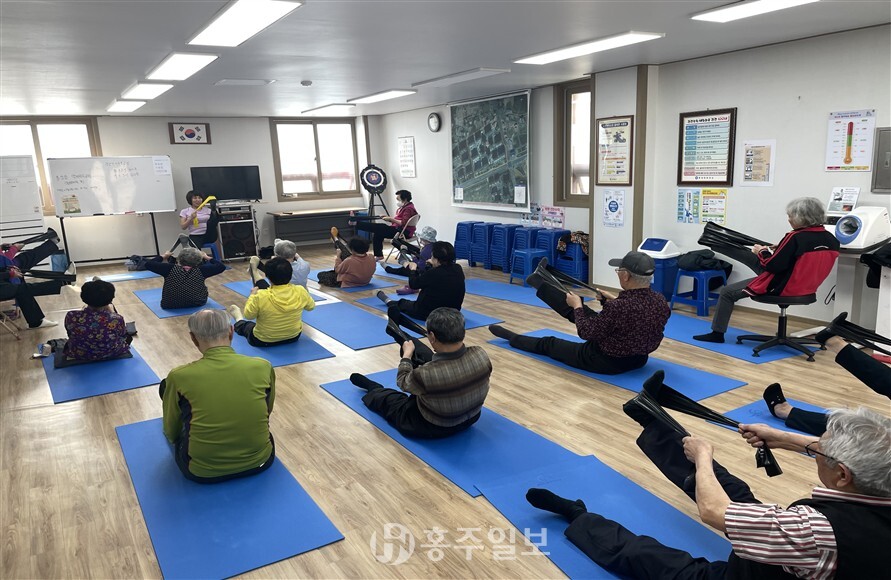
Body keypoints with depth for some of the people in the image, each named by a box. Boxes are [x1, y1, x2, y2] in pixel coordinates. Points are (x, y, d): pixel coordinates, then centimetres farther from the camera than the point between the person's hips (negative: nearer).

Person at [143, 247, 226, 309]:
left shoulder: (170, 269, -26)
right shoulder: (200, 271, -25)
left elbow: (148, 264, -14)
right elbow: (221, 266, -14)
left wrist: (163, 256, 0)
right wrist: (207, 258, 1)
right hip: (197, 303, 0)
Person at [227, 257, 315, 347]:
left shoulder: (260, 296, -28)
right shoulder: (301, 291, -20)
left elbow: (249, 315, -13)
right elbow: (311, 306, 0)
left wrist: (252, 295, 0)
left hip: (263, 341, -3)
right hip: (294, 337, 3)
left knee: (247, 326, 30)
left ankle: (239, 321, 60)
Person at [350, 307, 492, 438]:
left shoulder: (425, 375, -38)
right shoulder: (481, 355, -26)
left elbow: (403, 381, -12)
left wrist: (407, 354, 5)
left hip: (432, 429, -4)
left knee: (388, 399, 23)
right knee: (426, 357, 19)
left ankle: (373, 389, 56)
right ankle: (401, 337, 46)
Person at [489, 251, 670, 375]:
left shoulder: (617, 307, -34)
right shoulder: (661, 301, -12)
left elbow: (586, 332, -21)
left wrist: (577, 306, -5)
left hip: (605, 362, -7)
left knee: (549, 343, 16)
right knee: (579, 311, 19)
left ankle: (512, 338, 43)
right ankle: (540, 284, 39)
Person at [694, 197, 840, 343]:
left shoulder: (796, 237, -27)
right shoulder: (831, 239, -4)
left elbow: (773, 266, -22)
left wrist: (762, 252, -3)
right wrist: (779, 249, 8)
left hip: (781, 287, -8)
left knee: (727, 292, 8)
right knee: (749, 257, 21)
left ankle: (717, 333, 22)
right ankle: (714, 244, 43)